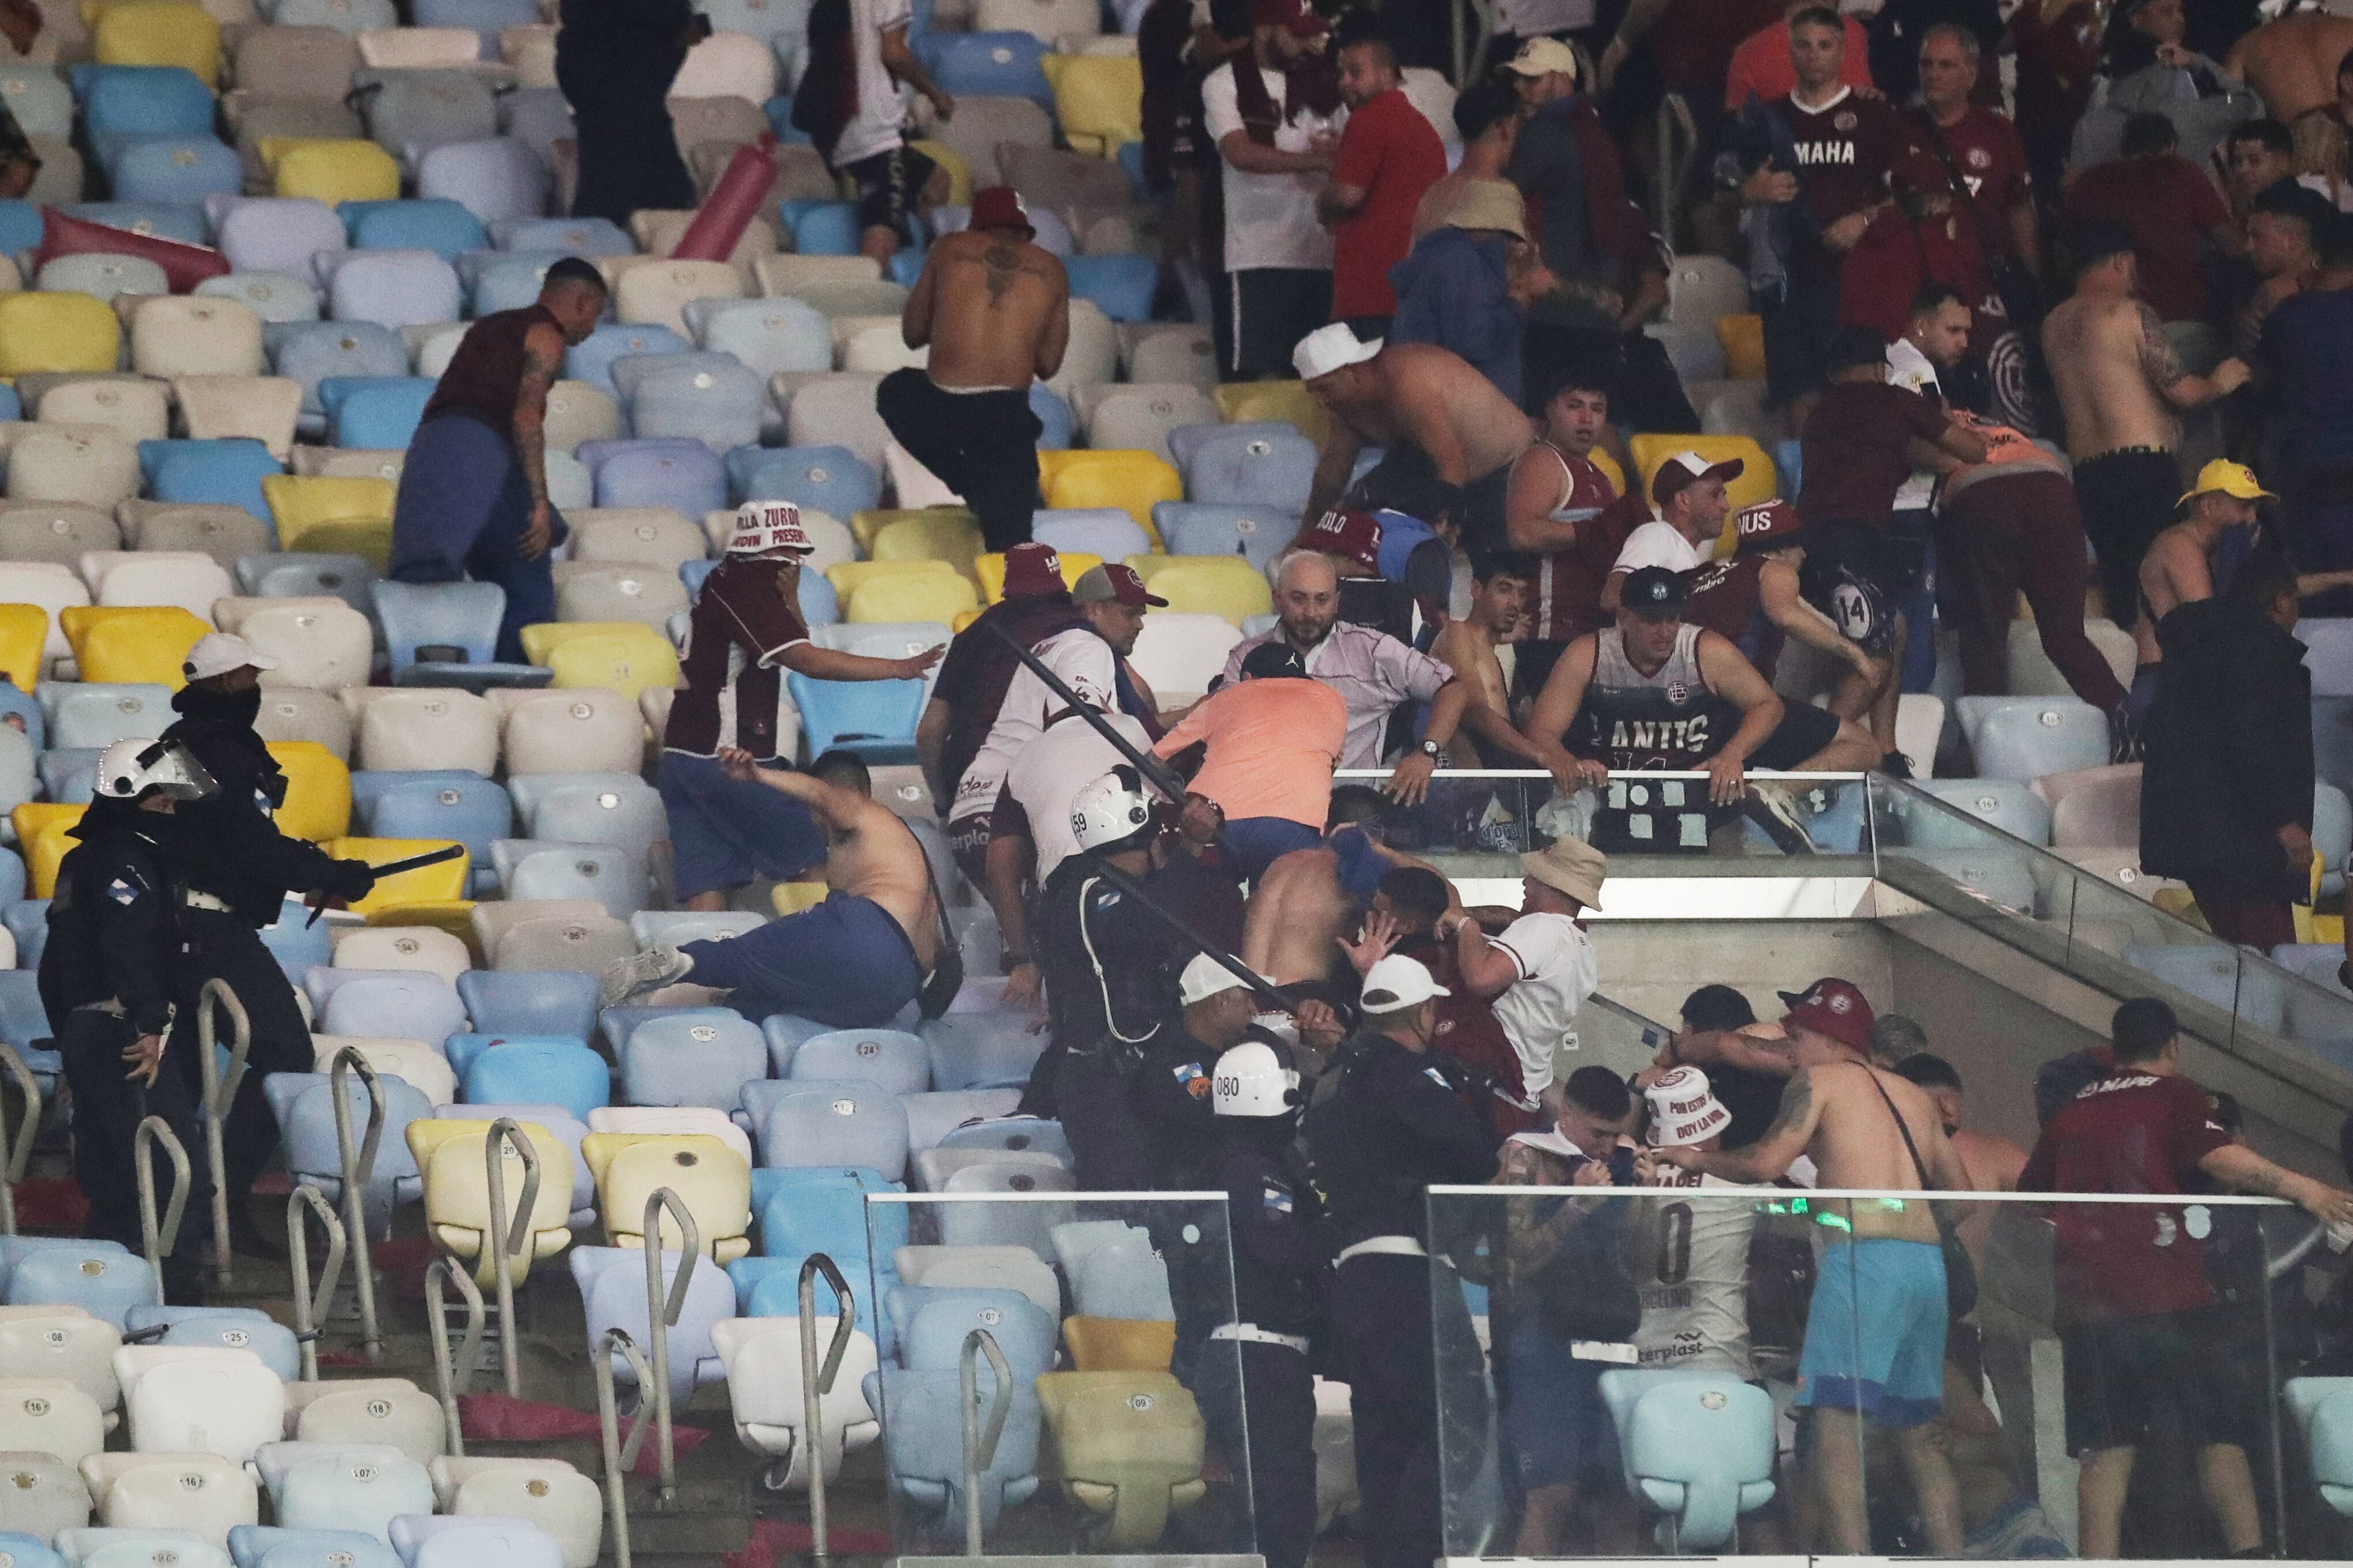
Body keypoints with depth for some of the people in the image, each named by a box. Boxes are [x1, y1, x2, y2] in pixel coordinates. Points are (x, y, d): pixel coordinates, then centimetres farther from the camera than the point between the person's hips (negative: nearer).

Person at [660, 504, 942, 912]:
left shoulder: (729, 583, 17)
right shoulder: (744, 588, -13)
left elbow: (797, 651, 21)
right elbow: (810, 662, -21)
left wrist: (790, 601, 1)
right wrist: (900, 668, -19)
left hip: (685, 756, 9)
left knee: (706, 887, 2)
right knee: (810, 863, 0)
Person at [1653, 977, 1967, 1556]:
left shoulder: (1818, 1081, 5)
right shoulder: (1914, 1097, 24)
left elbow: (1766, 1161, -8)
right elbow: (1956, 1189, 27)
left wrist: (1700, 1160, 8)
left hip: (1864, 1256, -7)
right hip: (1928, 1263, 7)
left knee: (1834, 1425, -12)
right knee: (1919, 1435, 15)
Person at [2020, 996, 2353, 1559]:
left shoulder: (2070, 1115, 18)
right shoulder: (2174, 1095, 3)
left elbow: (2027, 1200, 25)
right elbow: (2217, 1157, -16)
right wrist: (2298, 1187, -25)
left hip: (2085, 1302, 5)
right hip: (2165, 1296, -5)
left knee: (2106, 1447, 3)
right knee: (2220, 1432, -2)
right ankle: (2249, 1552, -13)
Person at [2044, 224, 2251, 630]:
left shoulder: (2054, 324, 11)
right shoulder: (2131, 314, -7)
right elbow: (2183, 392, -9)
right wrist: (2219, 383, 11)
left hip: (2087, 469, 6)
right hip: (2143, 460, -6)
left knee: (2116, 579, 8)